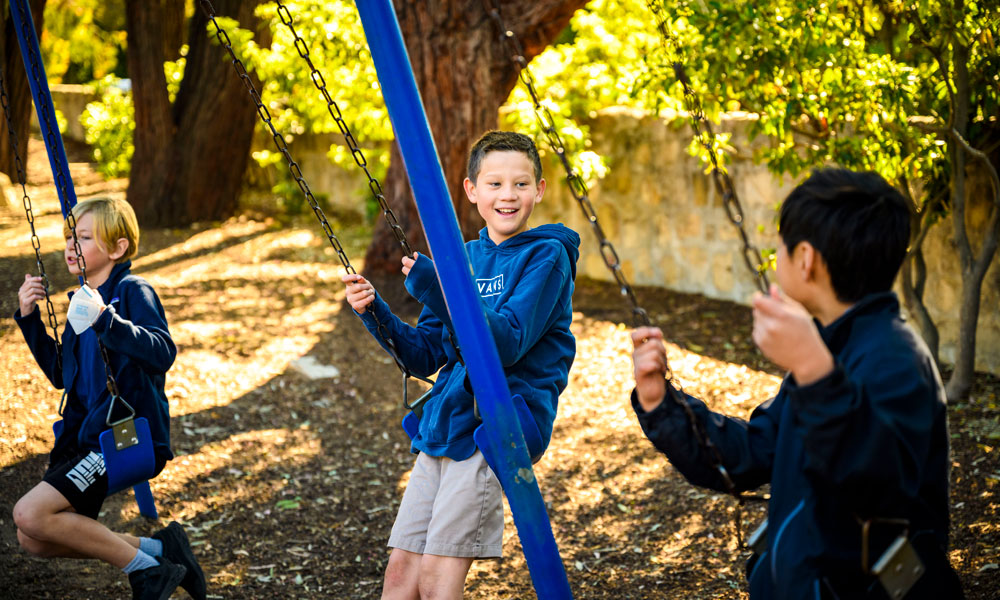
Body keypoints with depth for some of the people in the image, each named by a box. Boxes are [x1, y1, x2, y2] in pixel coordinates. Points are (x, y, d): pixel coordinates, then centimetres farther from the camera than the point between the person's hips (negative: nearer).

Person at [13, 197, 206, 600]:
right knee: (34, 540, 5)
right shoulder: (82, 301, 15)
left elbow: (163, 352, -27)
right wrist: (29, 319, 12)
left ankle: (145, 567, -8)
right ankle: (157, 547, 7)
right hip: (85, 434, 9)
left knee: (30, 515, -21)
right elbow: (60, 374, 22)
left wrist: (105, 320, -37)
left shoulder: (132, 292, -10)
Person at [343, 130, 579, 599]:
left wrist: (437, 292, -26)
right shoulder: (463, 257, 16)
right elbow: (425, 357, 15)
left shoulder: (546, 255, -5)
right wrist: (375, 312, 0)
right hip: (442, 425, 7)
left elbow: (507, 343, -17)